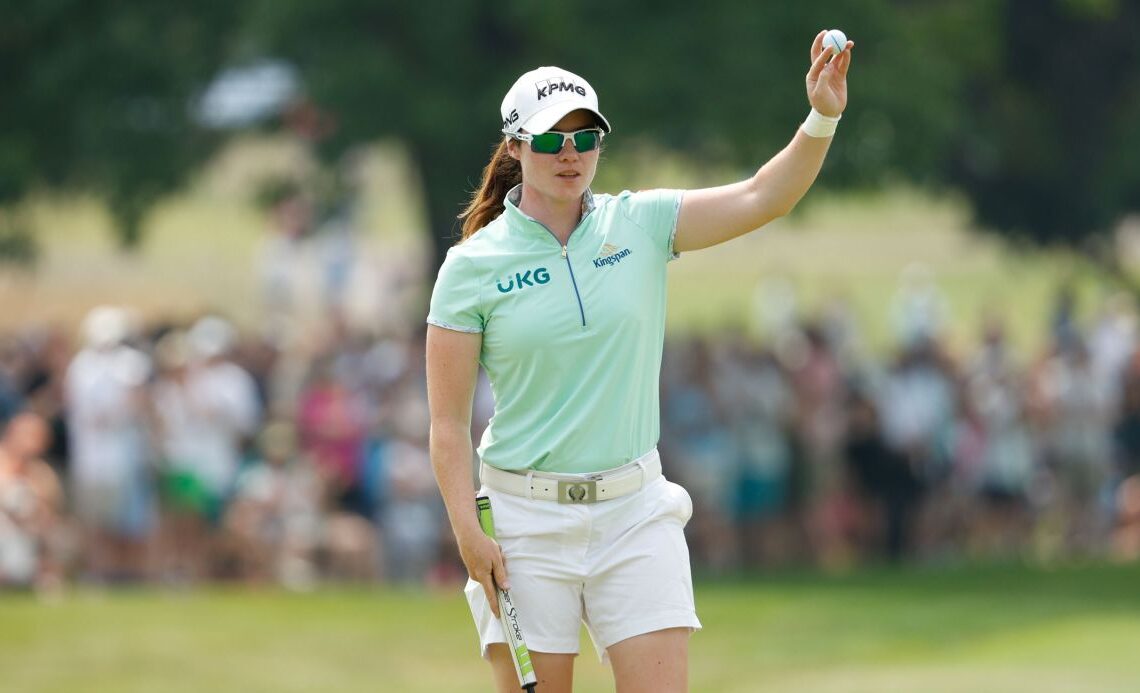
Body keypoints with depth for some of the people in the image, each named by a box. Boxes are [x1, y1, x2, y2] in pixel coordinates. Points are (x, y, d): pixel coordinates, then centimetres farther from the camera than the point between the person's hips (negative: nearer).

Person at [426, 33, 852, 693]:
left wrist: (822, 119, -23)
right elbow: (448, 421, -4)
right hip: (526, 517, -2)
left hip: (635, 510, 2)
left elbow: (760, 199, -7)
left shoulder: (639, 224, 4)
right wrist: (468, 532, -14)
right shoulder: (473, 265, -3)